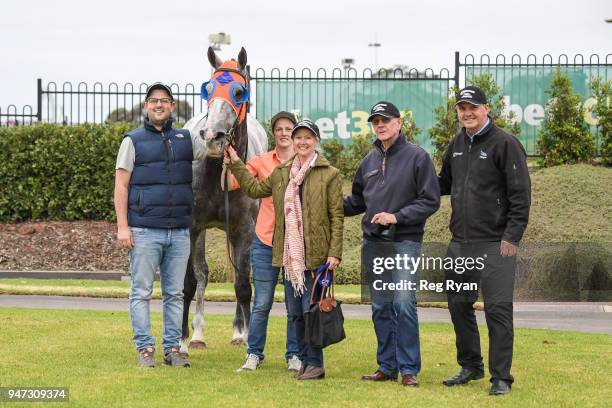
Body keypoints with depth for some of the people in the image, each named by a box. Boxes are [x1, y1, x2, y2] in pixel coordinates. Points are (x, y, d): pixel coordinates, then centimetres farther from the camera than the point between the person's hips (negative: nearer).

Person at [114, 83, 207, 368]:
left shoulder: (186, 140, 13)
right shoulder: (133, 141, 3)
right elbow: (121, 186, -1)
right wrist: (122, 226, -9)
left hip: (179, 231, 3)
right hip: (144, 231, -3)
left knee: (175, 293, 7)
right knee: (141, 292, -1)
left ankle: (173, 348, 12)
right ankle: (145, 349, 3)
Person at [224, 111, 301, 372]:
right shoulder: (262, 162, 3)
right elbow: (232, 183, -4)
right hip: (265, 241, 0)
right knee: (262, 304, 3)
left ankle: (294, 355, 16)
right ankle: (254, 354, 14)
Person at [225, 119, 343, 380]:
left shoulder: (329, 174, -3)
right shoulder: (281, 173, 14)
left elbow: (337, 216, -5)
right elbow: (255, 189, 26)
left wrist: (334, 252, -11)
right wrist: (235, 164, 23)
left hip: (316, 256, -6)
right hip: (290, 255, 6)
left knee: (311, 311, -8)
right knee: (295, 313, 9)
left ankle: (315, 363, 1)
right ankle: (304, 361, 18)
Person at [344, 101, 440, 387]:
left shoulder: (417, 157, -4)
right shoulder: (369, 161, 13)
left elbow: (430, 201, -7)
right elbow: (358, 201, 22)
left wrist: (397, 216, -15)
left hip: (405, 242, -6)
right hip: (373, 243, 6)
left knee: (404, 304, -12)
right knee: (381, 308, 9)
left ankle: (409, 369, -6)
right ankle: (387, 367, 16)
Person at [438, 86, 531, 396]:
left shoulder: (505, 144, -9)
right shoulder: (457, 145, 13)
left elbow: (521, 195, -11)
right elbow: (445, 183, 26)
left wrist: (512, 237, -16)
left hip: (495, 244, -7)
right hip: (460, 242, 7)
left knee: (498, 309, -6)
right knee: (459, 305, 13)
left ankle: (500, 377, 0)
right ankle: (470, 367, 28)